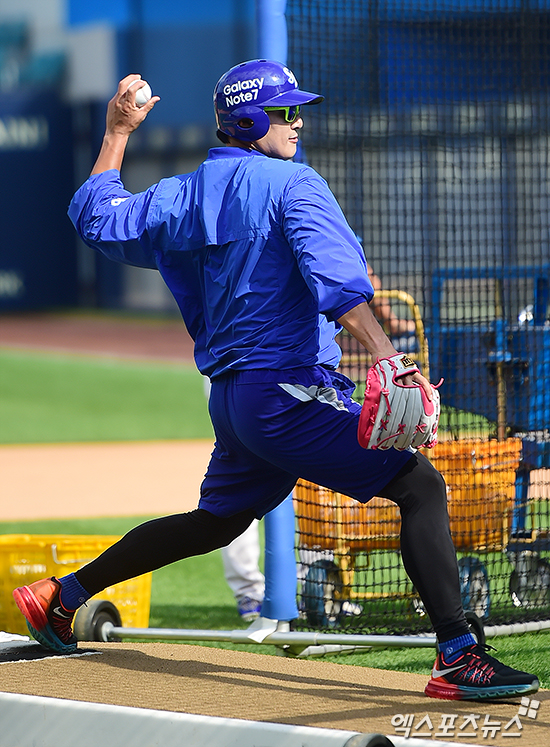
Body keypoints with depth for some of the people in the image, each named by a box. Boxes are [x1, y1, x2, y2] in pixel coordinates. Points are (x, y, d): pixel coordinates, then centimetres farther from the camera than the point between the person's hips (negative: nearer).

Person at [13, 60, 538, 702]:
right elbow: (334, 277, -22)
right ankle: (457, 660, -27)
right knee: (419, 485, -15)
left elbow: (96, 219, 29)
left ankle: (61, 597, 34)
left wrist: (117, 132, 38)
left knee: (214, 521, 28)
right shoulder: (293, 183, -6)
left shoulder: (184, 197, 15)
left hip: (230, 397, 9)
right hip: (290, 387, -9)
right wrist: (386, 356, -33)